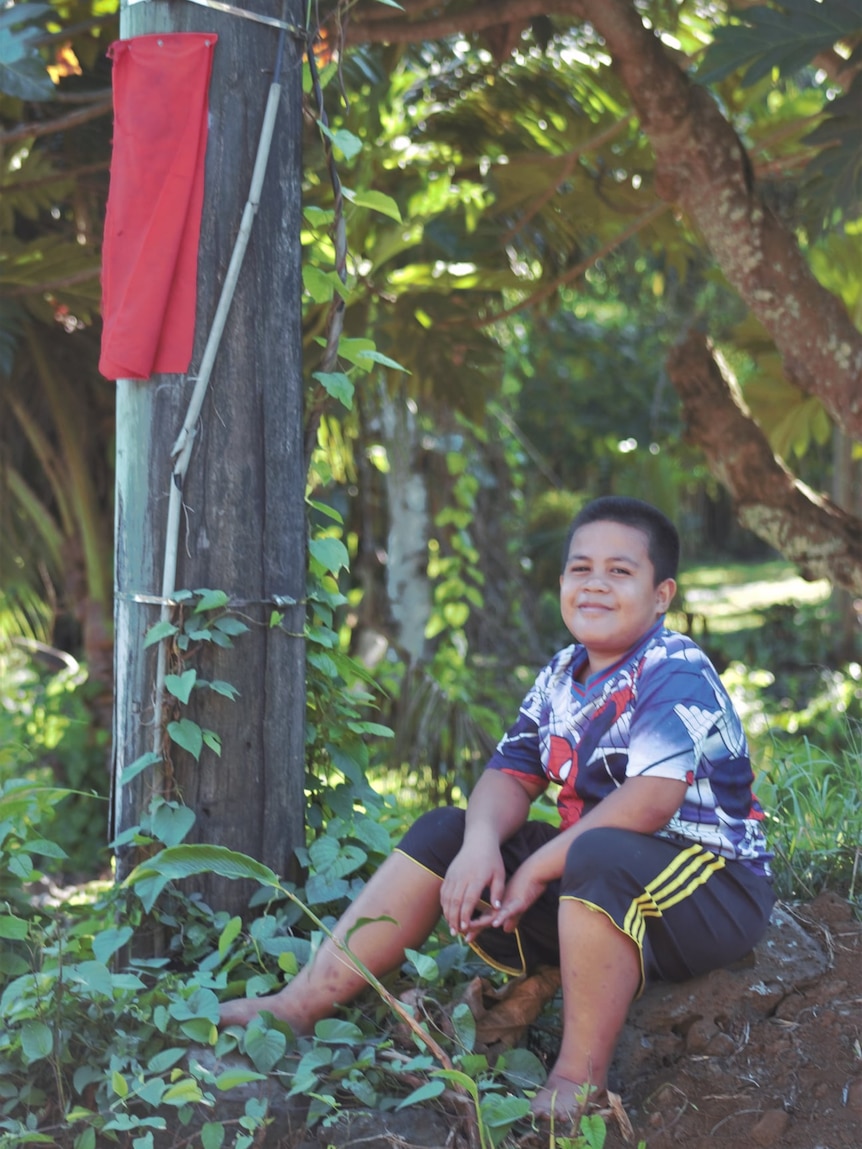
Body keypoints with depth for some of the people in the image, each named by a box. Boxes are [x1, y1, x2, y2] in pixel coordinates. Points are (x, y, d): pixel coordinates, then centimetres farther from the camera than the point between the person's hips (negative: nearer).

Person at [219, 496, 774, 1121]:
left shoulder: (676, 675, -16)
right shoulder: (563, 676, 10)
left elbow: (651, 800, -29)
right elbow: (511, 775, 5)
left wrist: (537, 869, -22)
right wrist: (482, 843, -18)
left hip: (715, 885, -8)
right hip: (590, 881, 9)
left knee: (600, 856, -40)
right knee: (443, 833, 3)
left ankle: (579, 1080, -31)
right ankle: (300, 1006, 0)